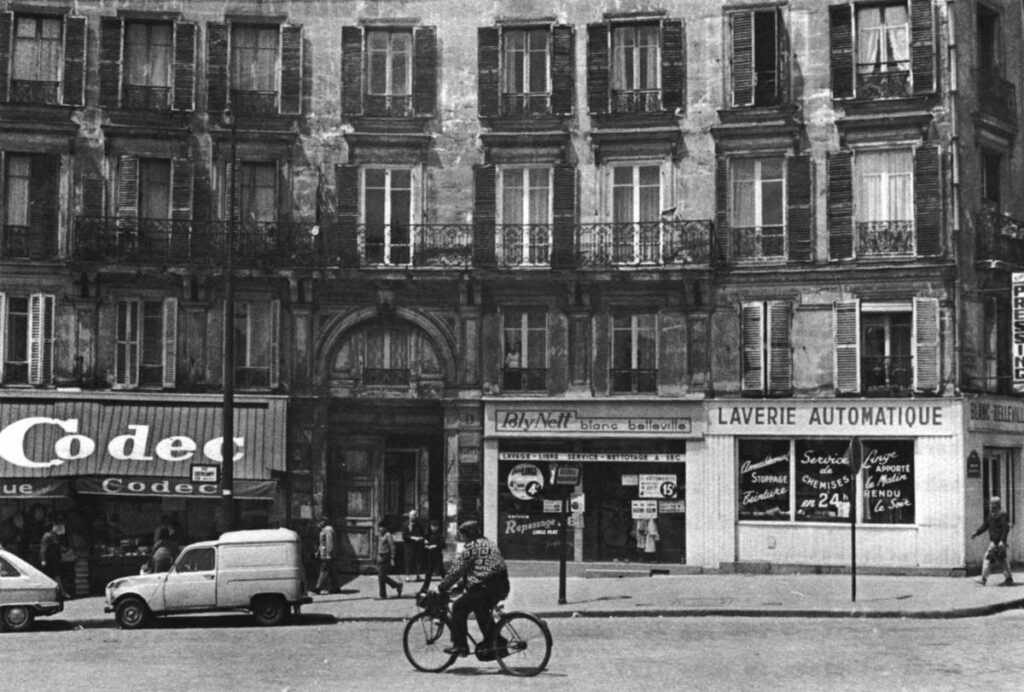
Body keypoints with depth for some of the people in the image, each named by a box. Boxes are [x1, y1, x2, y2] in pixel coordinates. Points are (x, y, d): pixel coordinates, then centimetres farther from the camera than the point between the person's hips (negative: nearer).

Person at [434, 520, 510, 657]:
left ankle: (460, 645, -1)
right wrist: (460, 584, 29)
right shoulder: (489, 544, 24)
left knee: (459, 607, 1)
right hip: (501, 588, 9)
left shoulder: (471, 547, -5)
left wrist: (442, 588, 3)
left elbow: (456, 571, -5)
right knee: (482, 611, 28)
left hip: (485, 588, -9)